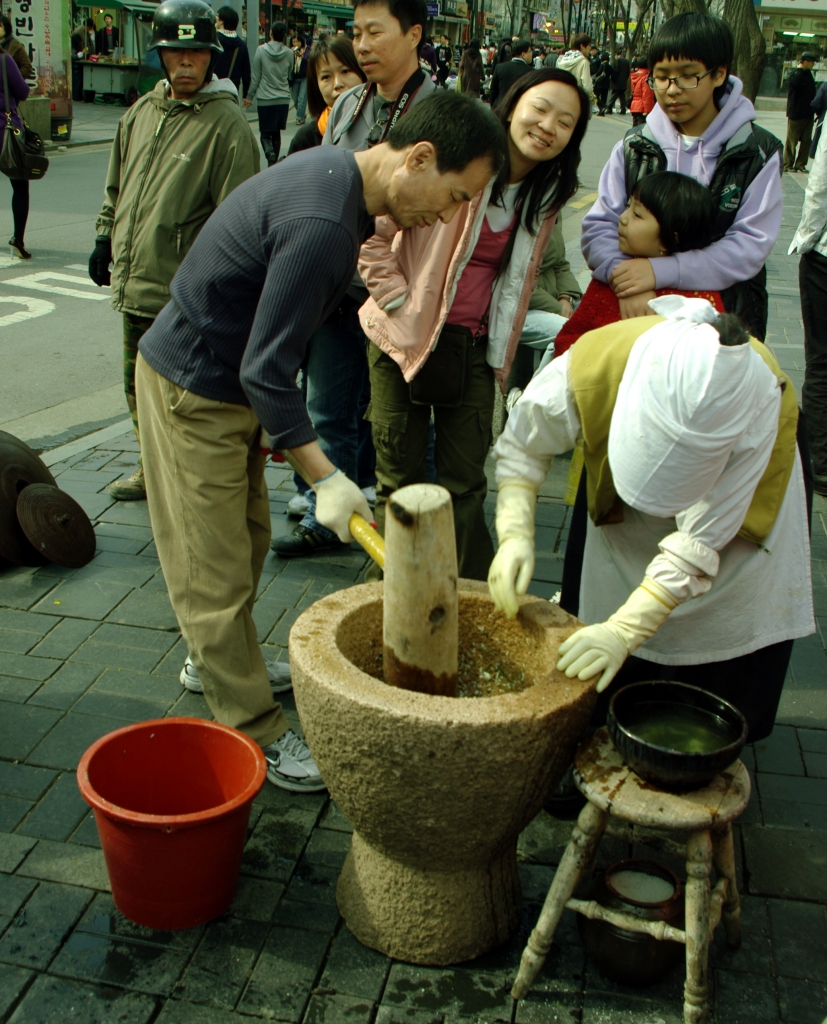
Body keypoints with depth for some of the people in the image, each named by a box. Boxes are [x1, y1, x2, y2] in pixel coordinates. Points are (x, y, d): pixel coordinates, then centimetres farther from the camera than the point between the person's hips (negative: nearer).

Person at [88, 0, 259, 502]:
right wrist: (106, 238, 21)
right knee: (138, 384, 17)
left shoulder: (227, 124, -11)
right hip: (135, 284, 8)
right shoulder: (142, 111, 11)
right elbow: (117, 185, 23)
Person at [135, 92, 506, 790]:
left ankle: (217, 664, 39)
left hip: (231, 384, 10)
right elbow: (266, 369, -28)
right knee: (217, 573, 1)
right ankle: (258, 734, 11)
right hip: (193, 391, -10)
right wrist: (324, 477, -25)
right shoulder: (322, 224, -31)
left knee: (247, 541, 20)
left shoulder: (339, 170, 0)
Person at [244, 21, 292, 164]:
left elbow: (255, 76, -3)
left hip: (265, 99, -3)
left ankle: (271, 156, -21)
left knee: (265, 133, 3)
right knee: (277, 133, 13)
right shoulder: (289, 53, -1)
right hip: (283, 99, 3)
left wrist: (249, 96, 6)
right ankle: (274, 163, 17)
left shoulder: (261, 50, -7)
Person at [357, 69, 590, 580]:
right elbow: (373, 232, -8)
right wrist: (399, 301, -11)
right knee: (400, 480, 6)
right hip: (405, 338, -4)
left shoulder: (546, 196, 6)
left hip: (475, 348, 4)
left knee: (466, 483, 6)